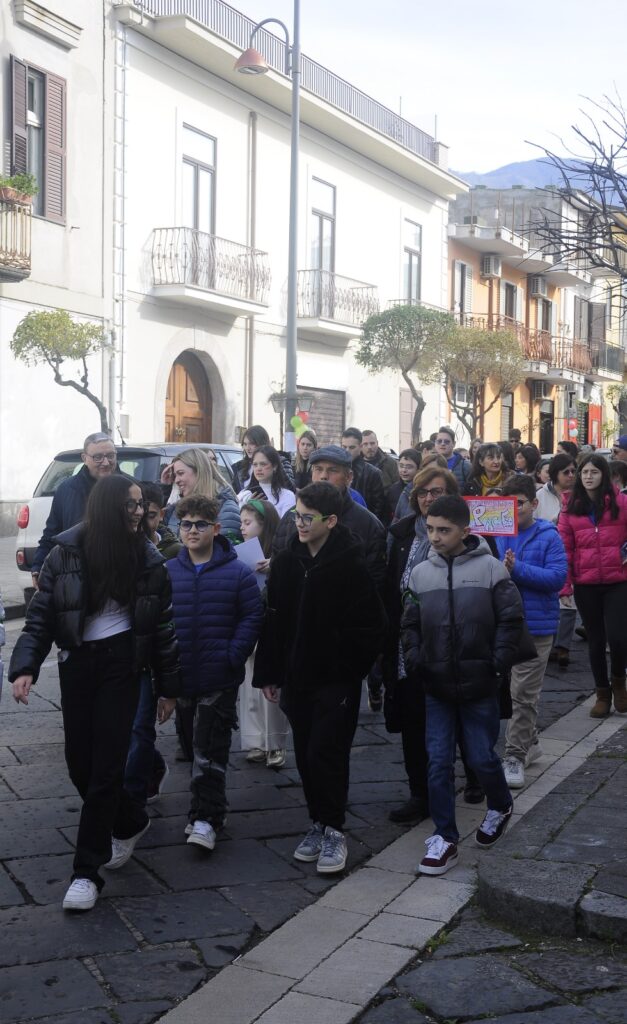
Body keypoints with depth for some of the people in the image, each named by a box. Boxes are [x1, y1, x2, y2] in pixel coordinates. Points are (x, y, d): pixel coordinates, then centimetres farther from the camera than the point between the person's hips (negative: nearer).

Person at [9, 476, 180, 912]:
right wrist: (26, 667, -14)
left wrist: (168, 687, 5)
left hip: (121, 664, -1)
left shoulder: (147, 558, -3)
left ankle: (88, 871, 3)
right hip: (76, 663, 2)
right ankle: (131, 821, 36)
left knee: (105, 764, -4)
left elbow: (163, 625, 4)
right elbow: (41, 615, -1)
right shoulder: (67, 552, -4)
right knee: (79, 762, 7)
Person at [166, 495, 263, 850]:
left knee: (209, 750, -6)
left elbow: (253, 616, -3)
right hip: (180, 678, 4)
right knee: (191, 744, 14)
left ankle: (206, 818, -2)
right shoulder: (167, 572, 3)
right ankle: (208, 804, 29)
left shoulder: (237, 573, -4)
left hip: (220, 681, -4)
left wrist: (234, 656, -11)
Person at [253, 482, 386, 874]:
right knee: (306, 755, 11)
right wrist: (269, 672, 7)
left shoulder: (351, 565, -13)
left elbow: (372, 624, -10)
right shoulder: (287, 561, 3)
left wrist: (350, 665, -9)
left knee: (326, 754, -6)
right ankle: (320, 823, 25)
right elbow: (274, 618, 8)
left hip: (336, 680, -5)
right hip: (297, 676, 6)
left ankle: (333, 830, 7)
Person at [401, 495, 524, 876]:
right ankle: (445, 838, 11)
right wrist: (413, 657, -2)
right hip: (437, 686, 3)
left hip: (479, 685, -3)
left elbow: (511, 620, -6)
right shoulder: (421, 573, 4)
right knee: (439, 762, 2)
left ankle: (501, 806, 36)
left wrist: (498, 664, -12)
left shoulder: (490, 568, -8)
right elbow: (411, 623, 13)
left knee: (481, 756, 6)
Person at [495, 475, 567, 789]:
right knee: (518, 690, 16)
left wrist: (518, 569, -23)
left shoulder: (548, 536, -6)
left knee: (523, 694, -3)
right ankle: (530, 742, 33)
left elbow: (558, 576, -15)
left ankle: (515, 756, 3)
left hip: (536, 624, -4)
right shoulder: (497, 534, 3)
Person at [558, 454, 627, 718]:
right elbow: (565, 547, 1)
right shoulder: (571, 508, 4)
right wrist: (565, 582, -4)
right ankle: (603, 693, 24)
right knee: (595, 639, 10)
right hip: (585, 584, 2)